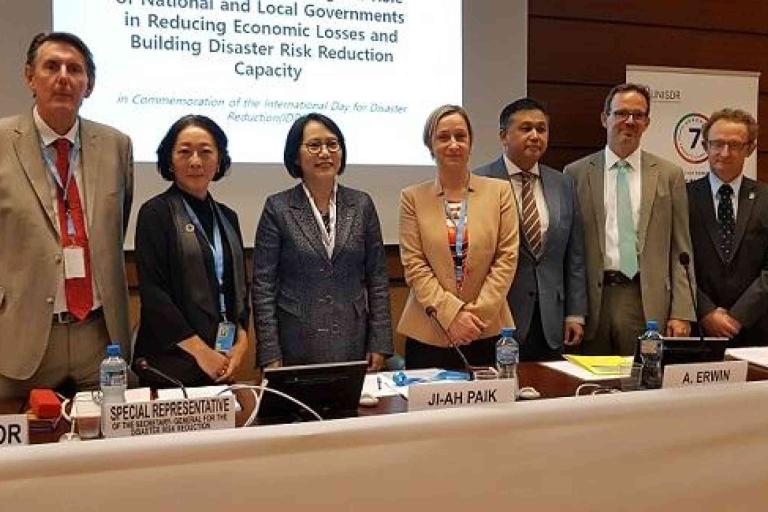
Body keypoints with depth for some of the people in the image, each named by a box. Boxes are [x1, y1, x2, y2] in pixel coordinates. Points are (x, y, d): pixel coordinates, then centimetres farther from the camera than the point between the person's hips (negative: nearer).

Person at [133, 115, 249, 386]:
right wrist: (201, 351, -14)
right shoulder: (155, 213, -6)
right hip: (172, 362, -5)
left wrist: (241, 343, -1)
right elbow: (152, 292, -12)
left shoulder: (227, 217, 11)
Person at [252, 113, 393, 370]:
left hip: (353, 346, 2)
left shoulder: (362, 205, 5)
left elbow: (377, 279, 6)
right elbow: (263, 286, -3)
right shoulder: (277, 208, -2)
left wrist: (379, 345, 1)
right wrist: (270, 356, -8)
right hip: (296, 347, -2)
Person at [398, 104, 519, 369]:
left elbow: (507, 258, 0)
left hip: (488, 332, 1)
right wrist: (451, 313, -13)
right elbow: (414, 265, -2)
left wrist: (478, 313, -9)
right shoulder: (413, 198, 4)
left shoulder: (499, 191, 5)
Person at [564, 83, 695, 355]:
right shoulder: (576, 173, 5)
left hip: (648, 302, 1)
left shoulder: (669, 175, 7)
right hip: (592, 301, 0)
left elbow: (681, 251, 6)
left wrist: (682, 313, -1)